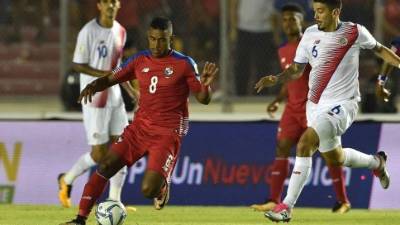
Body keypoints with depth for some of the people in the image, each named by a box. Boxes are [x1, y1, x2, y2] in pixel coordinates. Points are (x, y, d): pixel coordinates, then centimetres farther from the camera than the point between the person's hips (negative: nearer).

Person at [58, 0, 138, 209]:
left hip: (114, 96, 7)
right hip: (94, 98, -7)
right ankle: (66, 180, 21)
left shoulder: (120, 31, 8)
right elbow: (77, 65, -13)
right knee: (99, 153, -4)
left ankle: (114, 201, 6)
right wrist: (105, 75, -24)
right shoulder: (89, 32, -14)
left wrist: (130, 90, 12)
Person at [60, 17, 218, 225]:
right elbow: (110, 79, 11)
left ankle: (163, 185, 21)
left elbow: (203, 99, -3)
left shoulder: (184, 64, -6)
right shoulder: (140, 60, 5)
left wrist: (205, 84, -26)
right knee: (106, 166, -14)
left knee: (148, 190, -17)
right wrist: (93, 86, -12)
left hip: (167, 133, -4)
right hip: (140, 127, 4)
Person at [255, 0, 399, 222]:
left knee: (304, 144, -23)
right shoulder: (310, 34, 2)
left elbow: (379, 49, 13)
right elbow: (297, 69, 6)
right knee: (334, 158, 15)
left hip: (342, 104, -5)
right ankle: (376, 162, 48)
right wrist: (276, 78, -11)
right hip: (315, 103, 5)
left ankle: (287, 206, -19)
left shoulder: (355, 32, -6)